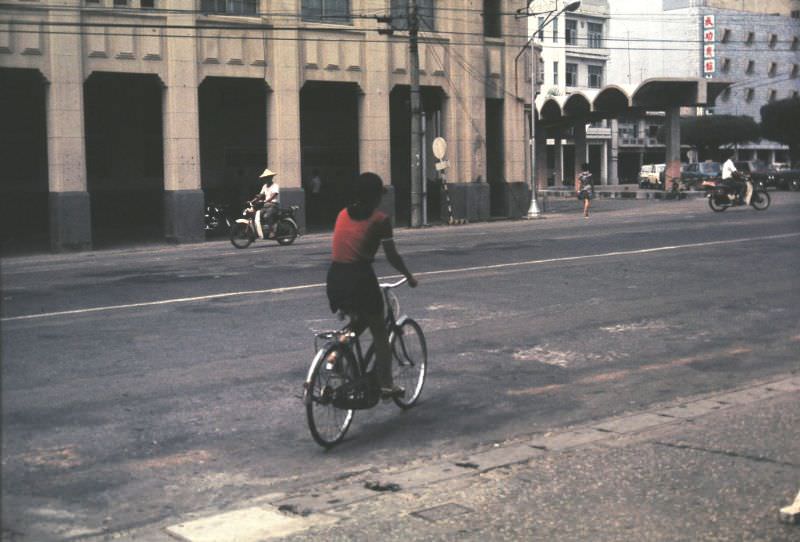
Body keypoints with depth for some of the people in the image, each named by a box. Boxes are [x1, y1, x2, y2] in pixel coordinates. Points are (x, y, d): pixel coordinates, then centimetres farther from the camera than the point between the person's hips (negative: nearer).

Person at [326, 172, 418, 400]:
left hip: (335, 278, 5)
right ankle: (385, 385, 11)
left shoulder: (343, 214, 13)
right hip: (359, 278, -5)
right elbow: (392, 256, -2)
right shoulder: (379, 219, -3)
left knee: (358, 322, 29)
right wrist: (409, 276, 13)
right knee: (379, 332, 11)